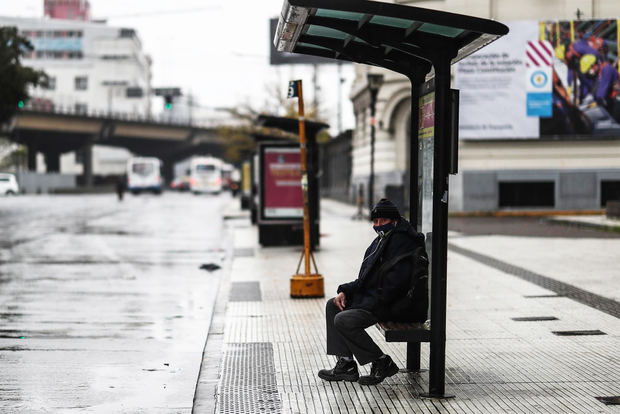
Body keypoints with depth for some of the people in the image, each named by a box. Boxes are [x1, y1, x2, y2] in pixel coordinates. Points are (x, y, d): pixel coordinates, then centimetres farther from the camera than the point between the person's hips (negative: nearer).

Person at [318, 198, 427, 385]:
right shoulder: (382, 241, 16)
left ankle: (382, 363, -7)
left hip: (399, 305, -11)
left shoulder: (402, 243, -16)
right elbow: (366, 279, 18)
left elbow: (395, 285, -25)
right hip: (378, 297, 11)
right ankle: (346, 365, 5)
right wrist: (345, 291, 2)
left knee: (343, 320, -20)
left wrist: (369, 303, -20)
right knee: (333, 306, 11)